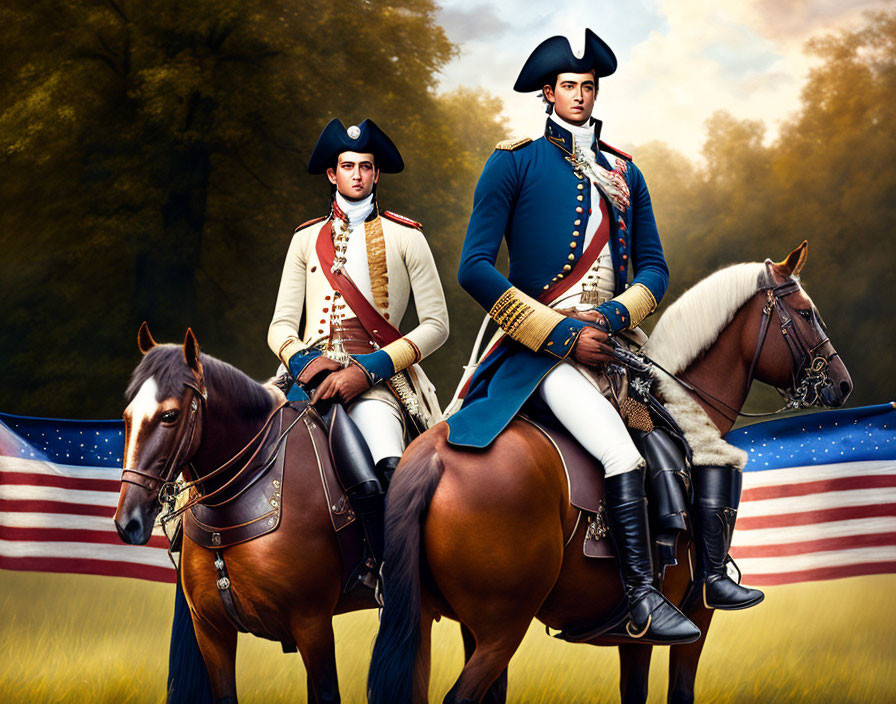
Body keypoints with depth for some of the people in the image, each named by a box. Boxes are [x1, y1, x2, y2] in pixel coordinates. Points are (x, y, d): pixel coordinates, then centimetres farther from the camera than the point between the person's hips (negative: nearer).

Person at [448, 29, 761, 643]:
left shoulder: (623, 172, 16)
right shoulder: (515, 162, 1)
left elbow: (654, 269, 16)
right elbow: (475, 268, -7)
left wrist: (614, 316, -7)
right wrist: (563, 334, -12)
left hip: (612, 341, 6)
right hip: (544, 351, -6)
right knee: (624, 454, -26)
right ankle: (643, 603, -24)